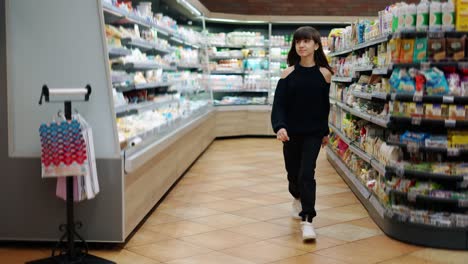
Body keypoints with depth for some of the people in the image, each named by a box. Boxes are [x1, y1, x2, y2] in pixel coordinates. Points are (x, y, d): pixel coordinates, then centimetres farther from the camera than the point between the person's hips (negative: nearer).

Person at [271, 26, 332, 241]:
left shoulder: (324, 73, -3)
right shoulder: (289, 73, -5)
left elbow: (325, 105, 6)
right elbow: (279, 104, -10)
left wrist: (325, 131, 12)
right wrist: (279, 126, -26)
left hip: (313, 133, -1)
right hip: (291, 132, 1)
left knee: (307, 174, -12)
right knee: (293, 172, 15)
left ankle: (307, 219, -6)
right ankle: (298, 199, 47)